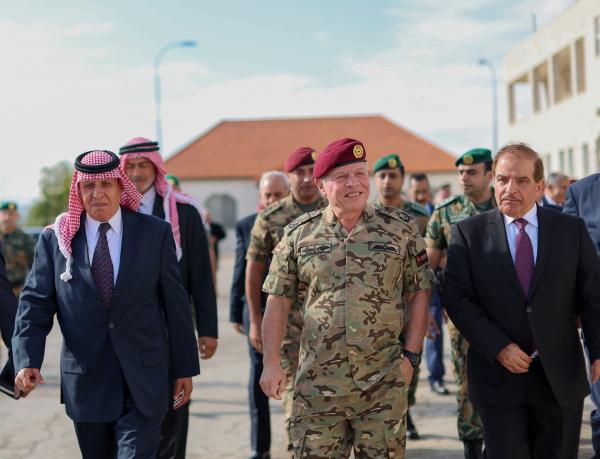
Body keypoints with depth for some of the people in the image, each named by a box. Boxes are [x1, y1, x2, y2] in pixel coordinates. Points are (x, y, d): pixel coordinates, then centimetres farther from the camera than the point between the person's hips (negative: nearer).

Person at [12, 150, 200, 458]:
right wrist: (27, 360, -18)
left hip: (143, 379, -1)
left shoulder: (156, 233, -1)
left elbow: (175, 303, 1)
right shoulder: (55, 239, 1)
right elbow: (35, 302, -2)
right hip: (85, 381, 2)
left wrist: (185, 368, 2)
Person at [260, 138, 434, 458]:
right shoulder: (299, 234, 4)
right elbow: (278, 300, 6)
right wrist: (271, 363, 0)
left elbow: (418, 294, 6)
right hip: (317, 383, 1)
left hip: (384, 383, 0)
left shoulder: (400, 228, 2)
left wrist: (411, 356, -2)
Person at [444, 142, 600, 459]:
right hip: (499, 378, -2)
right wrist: (498, 348, -14)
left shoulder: (572, 230, 3)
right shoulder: (468, 233, -1)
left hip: (561, 378, 2)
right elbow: (457, 298, -5)